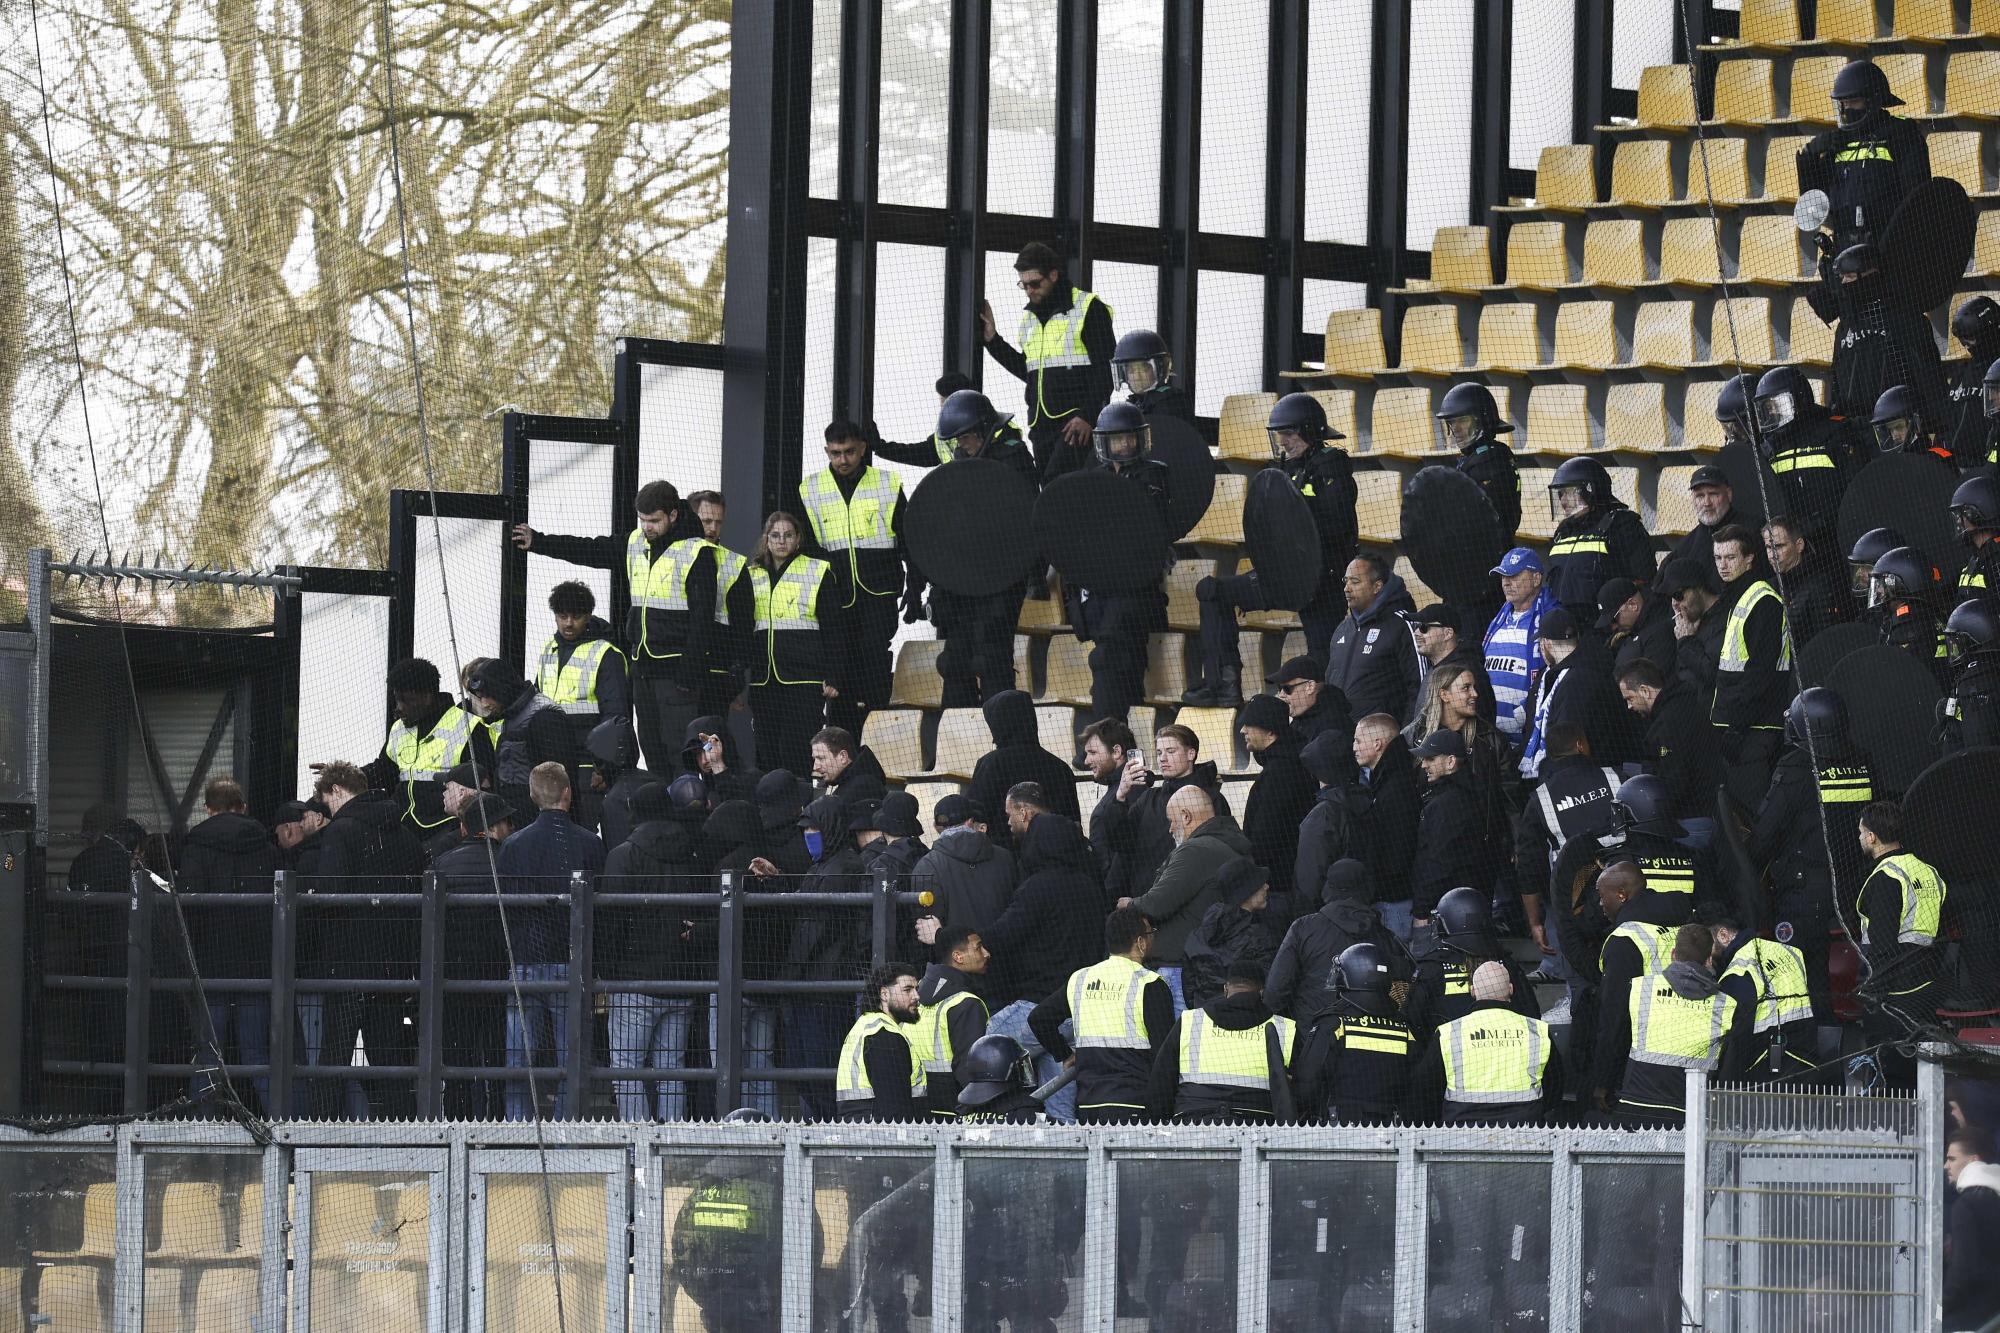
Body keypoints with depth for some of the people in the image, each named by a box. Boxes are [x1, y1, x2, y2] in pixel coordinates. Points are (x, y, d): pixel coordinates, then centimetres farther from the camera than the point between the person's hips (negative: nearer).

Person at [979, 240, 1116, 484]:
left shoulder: (1088, 308, -3)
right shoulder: (1030, 318, 20)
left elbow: (1105, 370, -7)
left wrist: (1087, 416, -17)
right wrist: (992, 338, 17)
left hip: (1076, 421, -7)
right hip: (1042, 425, 7)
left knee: (1056, 481, -23)